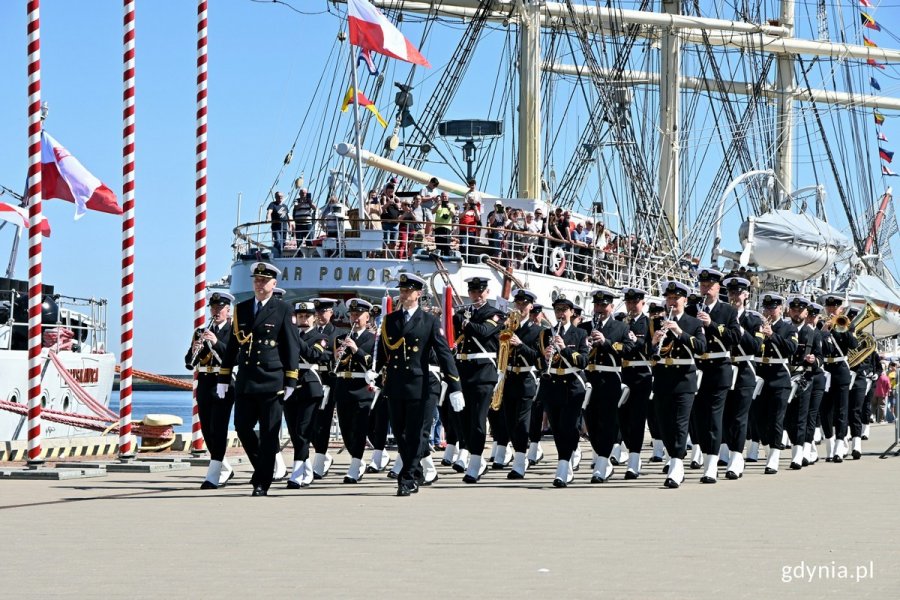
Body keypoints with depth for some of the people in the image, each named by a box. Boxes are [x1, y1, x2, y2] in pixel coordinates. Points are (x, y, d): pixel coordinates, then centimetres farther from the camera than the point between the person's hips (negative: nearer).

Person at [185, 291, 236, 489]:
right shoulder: (201, 332, 13)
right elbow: (189, 362, 9)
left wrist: (216, 342, -24)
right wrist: (194, 350, -13)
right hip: (204, 385, 6)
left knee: (218, 429, -11)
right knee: (207, 430, 9)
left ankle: (213, 476, -12)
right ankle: (225, 470, 25)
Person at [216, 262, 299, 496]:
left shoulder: (282, 310, 1)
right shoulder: (241, 309, 13)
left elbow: (292, 347, 0)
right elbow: (233, 344, 15)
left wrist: (290, 381, -6)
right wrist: (224, 378, 12)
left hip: (272, 380, -4)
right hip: (245, 380, 4)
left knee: (269, 433, -1)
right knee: (242, 427, 2)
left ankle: (262, 483, 4)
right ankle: (261, 467, 24)